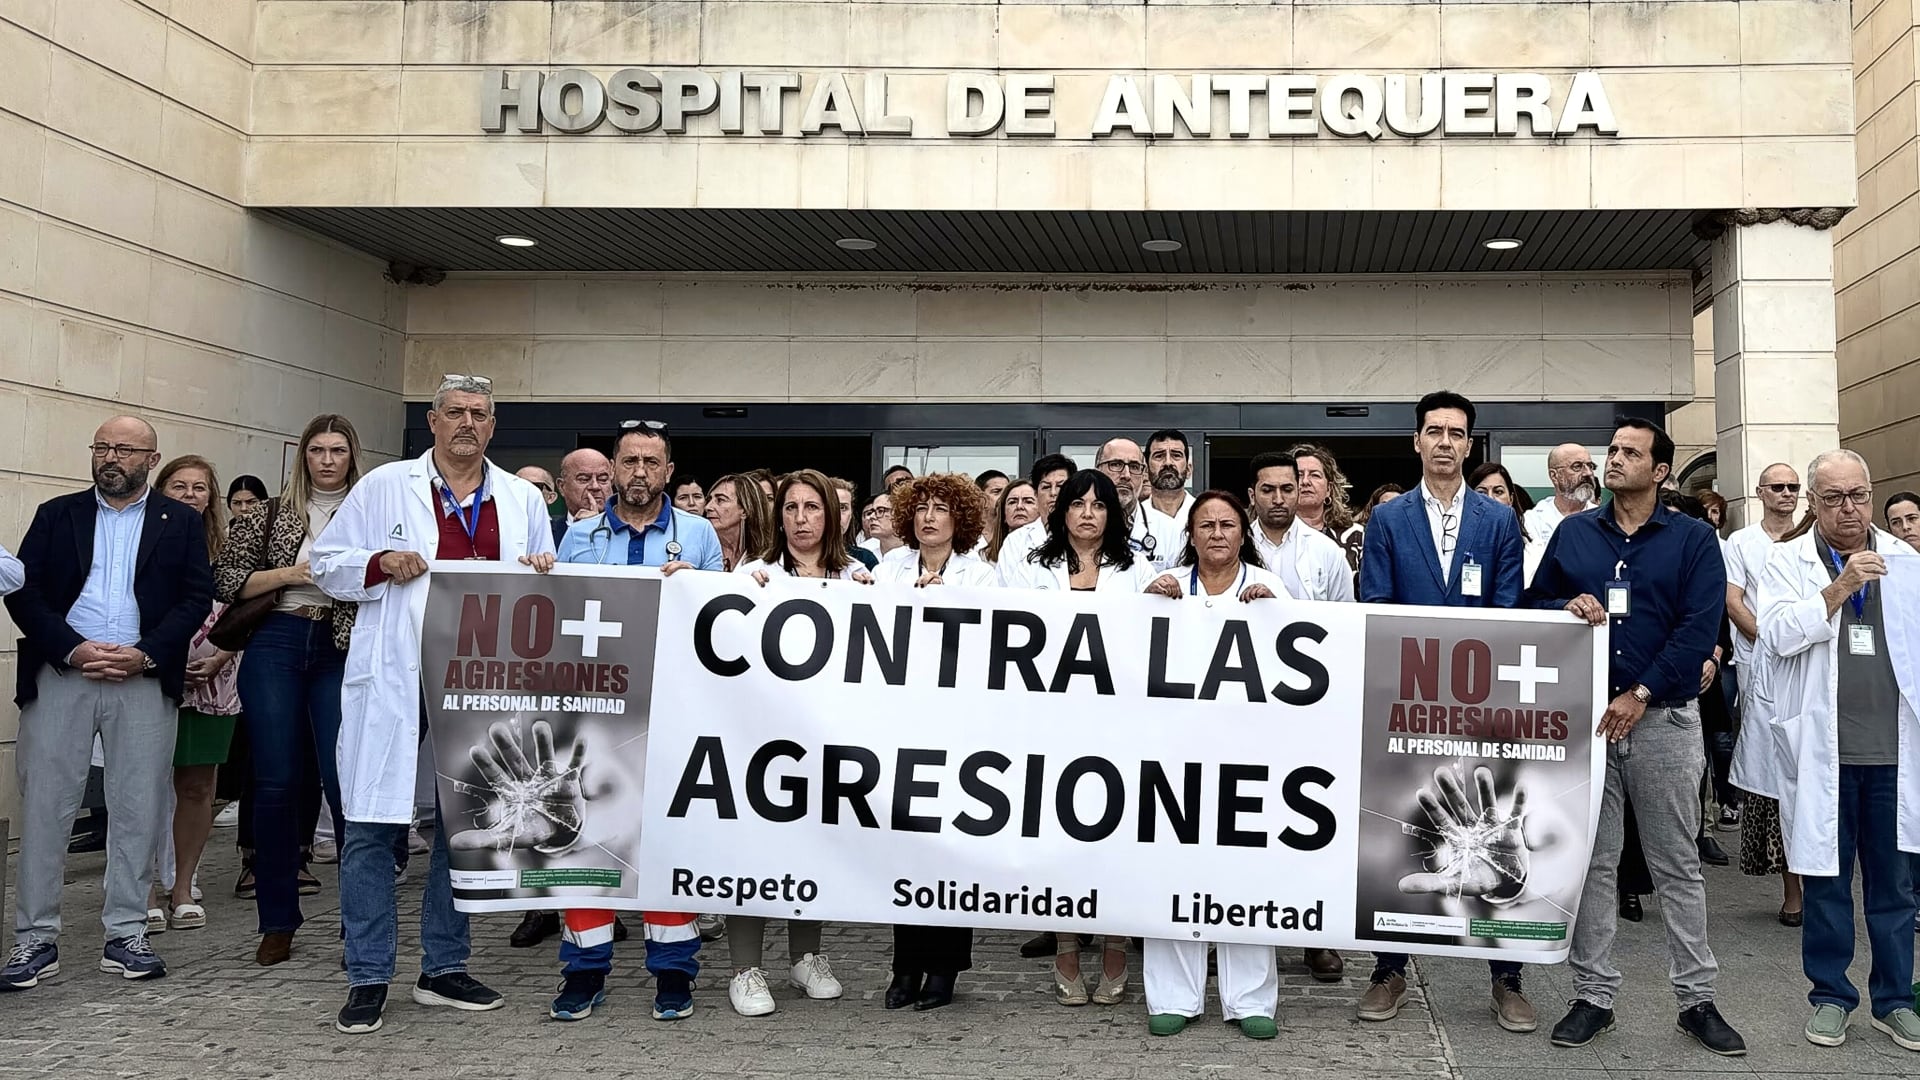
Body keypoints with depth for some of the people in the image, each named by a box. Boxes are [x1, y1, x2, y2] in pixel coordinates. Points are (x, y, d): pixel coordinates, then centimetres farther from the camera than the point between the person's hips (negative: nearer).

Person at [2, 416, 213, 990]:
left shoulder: (182, 522, 10)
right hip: (61, 674, 1)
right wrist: (72, 648, -11)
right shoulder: (57, 514, 11)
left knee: (138, 810, 2)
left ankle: (126, 935, 11)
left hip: (145, 679, 0)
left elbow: (197, 598, 2)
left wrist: (146, 654, -11)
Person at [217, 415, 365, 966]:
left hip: (343, 652, -1)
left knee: (345, 781, -6)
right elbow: (227, 581, 8)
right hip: (277, 646, 1)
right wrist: (289, 574, -5)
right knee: (277, 783, 1)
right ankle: (277, 922, 11)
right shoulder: (273, 514, 12)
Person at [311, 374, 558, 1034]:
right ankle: (368, 978, 9)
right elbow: (326, 564, 8)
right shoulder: (383, 486, 5)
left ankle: (444, 968, 23)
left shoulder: (524, 500, 13)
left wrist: (542, 575, -4)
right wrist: (380, 563, -10)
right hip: (394, 683, -3)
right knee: (372, 828, -3)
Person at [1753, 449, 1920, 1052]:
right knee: (1826, 878, 7)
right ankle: (1830, 996, 20)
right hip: (1822, 748, -2)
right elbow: (1779, 634, -12)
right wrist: (1841, 586, -18)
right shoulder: (1788, 562, 2)